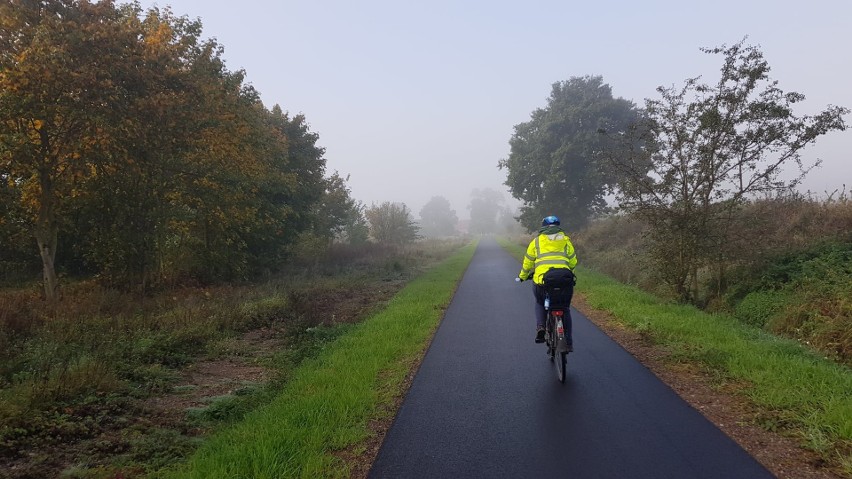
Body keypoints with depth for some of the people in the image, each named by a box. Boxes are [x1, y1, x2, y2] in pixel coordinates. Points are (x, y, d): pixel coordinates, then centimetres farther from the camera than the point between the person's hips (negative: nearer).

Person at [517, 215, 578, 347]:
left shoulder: (537, 241, 15)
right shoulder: (565, 240, 18)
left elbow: (528, 262, 18)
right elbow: (573, 261, 17)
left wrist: (523, 276, 34)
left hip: (543, 278, -1)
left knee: (540, 303, 28)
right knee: (565, 309, 20)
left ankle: (540, 327, 5)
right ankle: (568, 342, 19)